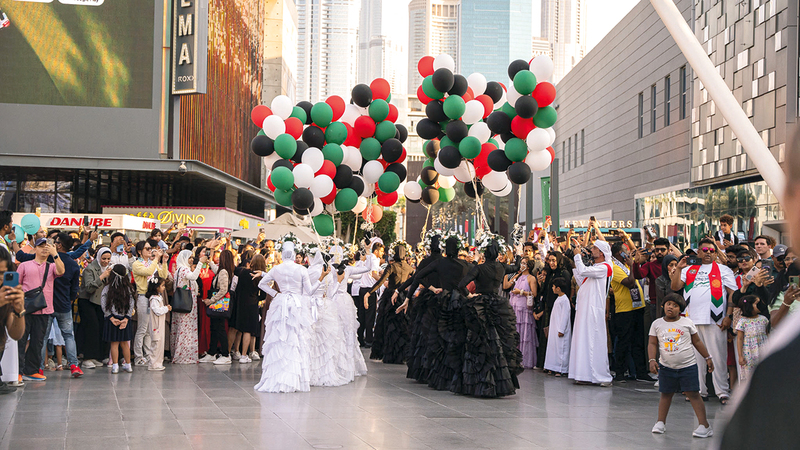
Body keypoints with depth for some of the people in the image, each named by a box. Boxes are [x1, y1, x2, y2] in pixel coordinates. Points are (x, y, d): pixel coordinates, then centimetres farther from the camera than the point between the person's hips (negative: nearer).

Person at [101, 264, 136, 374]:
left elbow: (104, 305, -10)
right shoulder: (129, 289, -1)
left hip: (113, 319, -2)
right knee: (124, 343, 13)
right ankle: (128, 365, 18)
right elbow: (131, 304, -3)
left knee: (114, 343, 3)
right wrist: (126, 318, -4)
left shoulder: (107, 289, -6)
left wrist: (111, 317, -8)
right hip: (125, 318, 2)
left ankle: (115, 366, 1)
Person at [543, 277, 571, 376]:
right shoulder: (559, 299, 15)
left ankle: (562, 369, -7)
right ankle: (555, 368, 15)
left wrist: (561, 330, -22)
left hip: (561, 330, -10)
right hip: (555, 329, 10)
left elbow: (565, 316, -20)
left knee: (561, 348, -8)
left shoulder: (564, 300, -15)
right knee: (555, 347, 11)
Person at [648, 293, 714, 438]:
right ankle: (661, 422, 23)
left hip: (688, 366, -2)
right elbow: (652, 344, 3)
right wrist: (652, 360, -10)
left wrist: (708, 357, 11)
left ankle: (704, 425, -2)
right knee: (666, 394, 10)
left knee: (693, 394, -4)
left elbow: (697, 342, 10)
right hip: (666, 366, 2)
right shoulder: (657, 324, 2)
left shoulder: (687, 322, 1)